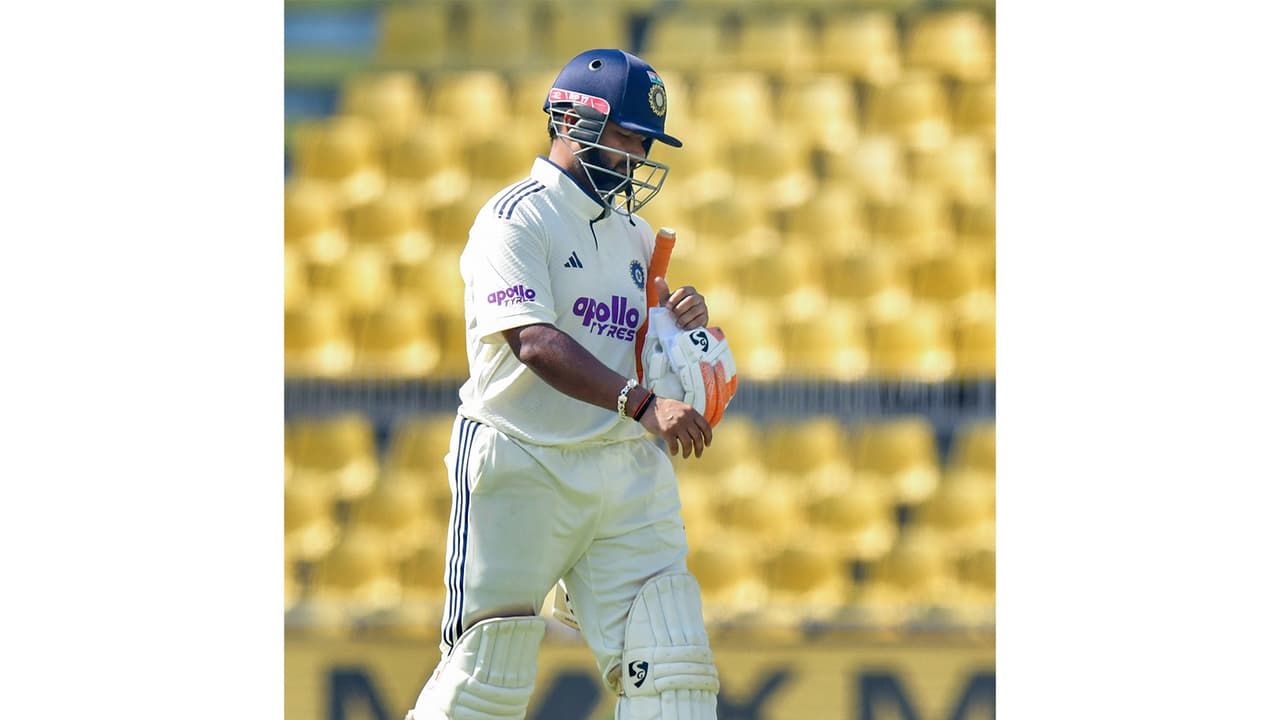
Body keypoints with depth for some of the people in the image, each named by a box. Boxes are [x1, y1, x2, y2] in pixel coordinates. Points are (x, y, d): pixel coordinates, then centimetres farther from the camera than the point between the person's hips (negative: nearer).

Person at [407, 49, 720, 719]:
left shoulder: (634, 235, 17)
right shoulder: (515, 219, -8)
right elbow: (535, 342, -23)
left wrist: (681, 318, 1)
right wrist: (641, 404, -34)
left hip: (628, 469, 7)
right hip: (522, 467, -7)